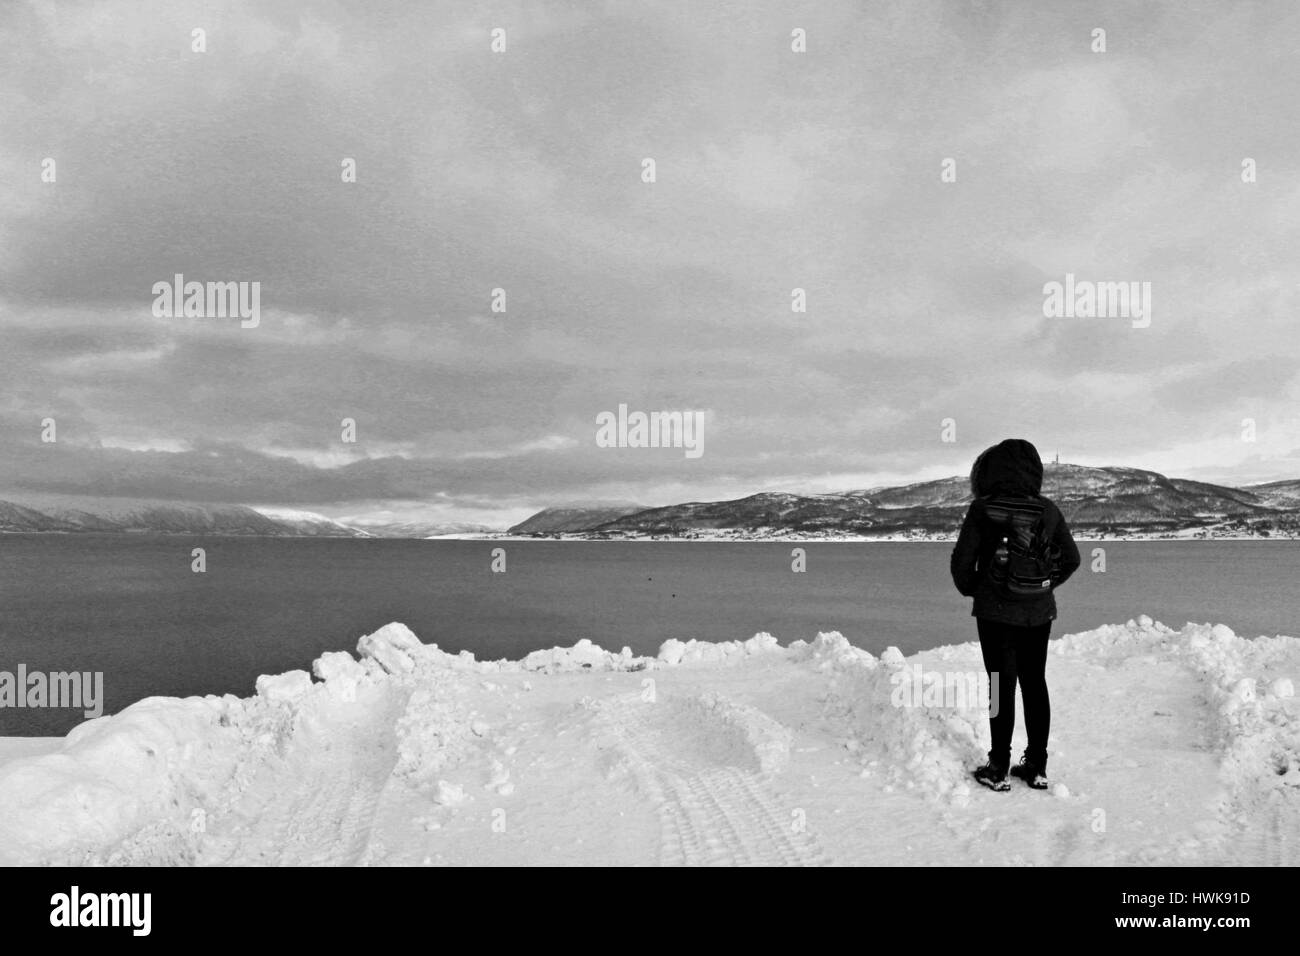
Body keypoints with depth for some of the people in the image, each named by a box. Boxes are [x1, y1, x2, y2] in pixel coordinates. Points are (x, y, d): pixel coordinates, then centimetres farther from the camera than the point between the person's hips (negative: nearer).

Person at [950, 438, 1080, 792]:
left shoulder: (982, 509, -12)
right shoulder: (1047, 510, -2)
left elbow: (961, 560, -10)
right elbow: (1071, 558, 7)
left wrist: (970, 590, 8)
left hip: (995, 611, -3)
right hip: (1039, 611, 3)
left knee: (1002, 684, 4)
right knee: (1035, 684, 13)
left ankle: (999, 768, 9)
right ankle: (1037, 768, 19)